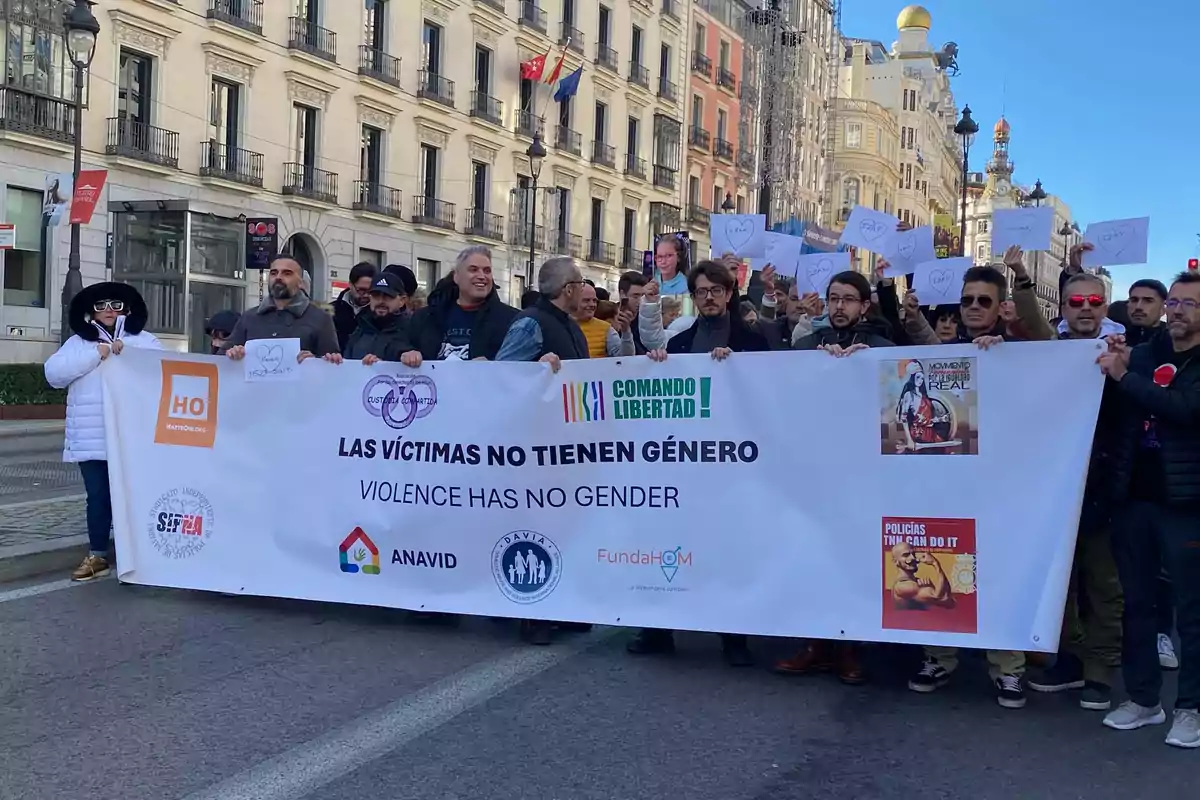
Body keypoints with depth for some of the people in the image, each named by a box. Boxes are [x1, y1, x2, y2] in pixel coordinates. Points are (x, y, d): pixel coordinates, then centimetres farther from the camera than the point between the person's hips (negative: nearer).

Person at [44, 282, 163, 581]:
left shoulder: (145, 341, 9)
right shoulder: (77, 343, 12)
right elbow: (54, 374, -2)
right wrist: (96, 354, -11)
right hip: (92, 437, 1)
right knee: (98, 495, 4)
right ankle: (97, 555, 14)